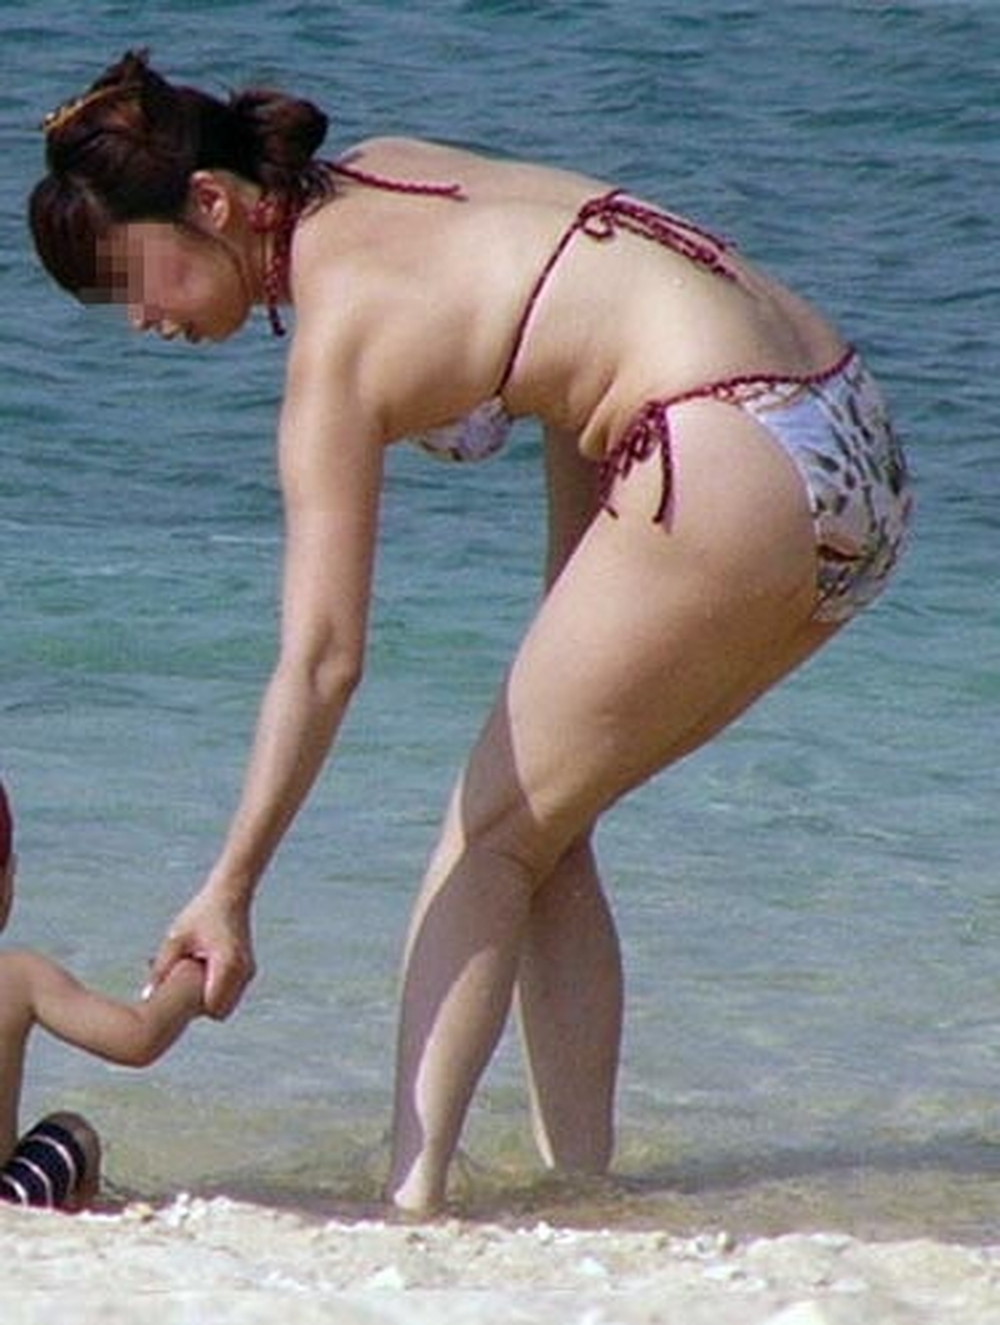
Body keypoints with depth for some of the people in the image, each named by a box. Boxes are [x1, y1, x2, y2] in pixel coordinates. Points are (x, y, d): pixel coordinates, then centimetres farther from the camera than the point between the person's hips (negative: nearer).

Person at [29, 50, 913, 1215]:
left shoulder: (341, 333, -12)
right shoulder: (379, 176, 11)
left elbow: (322, 660, -16)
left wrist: (229, 892, -15)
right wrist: (578, 611, 13)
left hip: (737, 465, -9)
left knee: (491, 834, -1)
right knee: (540, 827, 15)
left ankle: (414, 1191, -11)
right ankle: (580, 1188, 11)